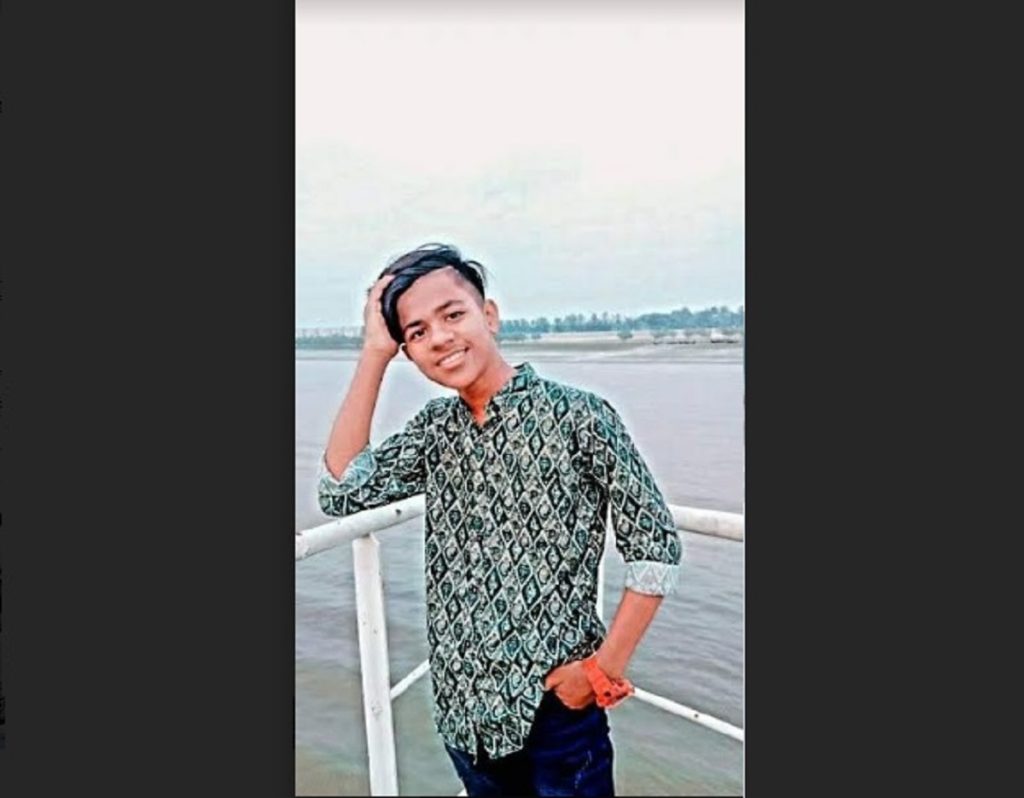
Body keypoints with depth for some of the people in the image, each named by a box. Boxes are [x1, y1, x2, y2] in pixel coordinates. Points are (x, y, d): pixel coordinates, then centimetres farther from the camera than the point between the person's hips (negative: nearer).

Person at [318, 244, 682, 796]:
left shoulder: (578, 415, -14)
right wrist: (373, 353, -10)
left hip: (556, 705, -4)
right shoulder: (435, 428, 2)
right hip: (462, 708, 5)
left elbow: (655, 547, -10)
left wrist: (604, 668, -12)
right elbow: (342, 491, -9)